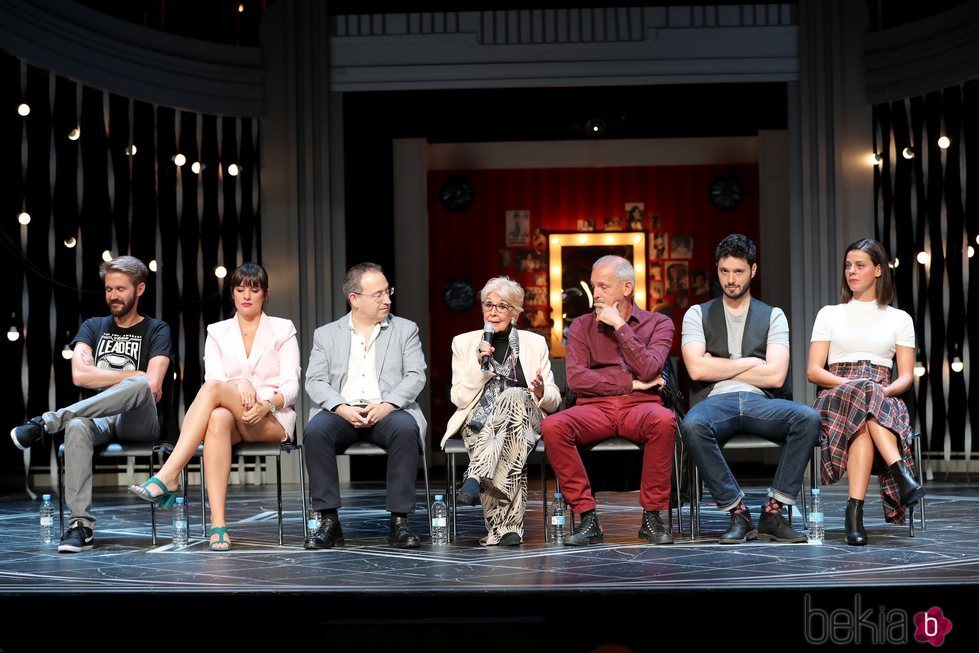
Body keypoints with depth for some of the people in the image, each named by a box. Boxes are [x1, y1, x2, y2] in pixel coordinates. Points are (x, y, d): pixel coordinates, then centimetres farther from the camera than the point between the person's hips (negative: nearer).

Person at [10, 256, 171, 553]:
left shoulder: (156, 330, 10)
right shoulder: (93, 327, 20)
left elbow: (152, 384, -7)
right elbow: (80, 375, 1)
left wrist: (118, 379, -2)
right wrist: (132, 376, -1)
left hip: (139, 423, -2)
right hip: (99, 418, 2)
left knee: (140, 386, -38)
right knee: (77, 427, -38)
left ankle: (48, 422, -34)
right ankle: (80, 526, -39)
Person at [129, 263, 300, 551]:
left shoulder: (283, 329, 11)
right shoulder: (217, 332, 17)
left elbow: (291, 387, 1)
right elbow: (214, 375, 0)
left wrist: (266, 404, -21)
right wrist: (240, 385, -23)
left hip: (272, 420, -2)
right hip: (233, 420, 2)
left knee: (212, 388, -32)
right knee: (218, 418, -40)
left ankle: (168, 476, -43)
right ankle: (218, 524, -49)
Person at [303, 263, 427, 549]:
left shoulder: (405, 330, 15)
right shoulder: (326, 335, 15)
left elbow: (415, 377, 3)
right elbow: (315, 382, 4)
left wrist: (387, 405, -15)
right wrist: (342, 408, -15)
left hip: (388, 411, 0)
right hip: (342, 411, 1)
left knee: (406, 428, -35)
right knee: (315, 429, -32)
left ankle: (399, 522, -28)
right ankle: (328, 522, -25)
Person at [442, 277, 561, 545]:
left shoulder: (535, 343, 13)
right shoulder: (464, 343, 12)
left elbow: (553, 402, 11)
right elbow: (460, 399, 4)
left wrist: (541, 392, -14)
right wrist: (479, 364, -9)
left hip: (525, 420, 0)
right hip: (479, 423, 0)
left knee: (515, 396, -38)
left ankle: (477, 476, -46)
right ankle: (507, 527, -42)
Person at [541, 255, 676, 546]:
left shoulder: (658, 324, 12)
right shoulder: (582, 326, 15)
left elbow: (648, 370, -8)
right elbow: (575, 379, -1)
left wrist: (619, 326, -4)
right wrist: (631, 384, -4)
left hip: (640, 406, -1)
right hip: (594, 408, 1)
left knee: (664, 420, -38)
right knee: (552, 426, -31)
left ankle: (652, 516, -24)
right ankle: (587, 517, -23)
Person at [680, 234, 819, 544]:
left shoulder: (773, 316, 16)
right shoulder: (698, 314, 15)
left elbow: (775, 376, 0)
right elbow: (697, 369, -4)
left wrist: (719, 367, 1)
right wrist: (750, 362, 2)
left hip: (760, 402, 1)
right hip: (716, 402, -1)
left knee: (808, 418, -31)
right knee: (692, 425, -38)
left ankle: (773, 513, -23)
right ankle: (738, 514, -24)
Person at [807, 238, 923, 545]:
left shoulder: (900, 319, 18)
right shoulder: (829, 314, 17)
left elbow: (906, 376, 9)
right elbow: (814, 371, 7)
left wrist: (887, 389, -15)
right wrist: (851, 383, -12)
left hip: (885, 399, 1)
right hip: (836, 398, 0)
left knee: (863, 425, -40)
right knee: (866, 394, -40)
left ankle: (854, 512, -52)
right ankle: (902, 475, -52)